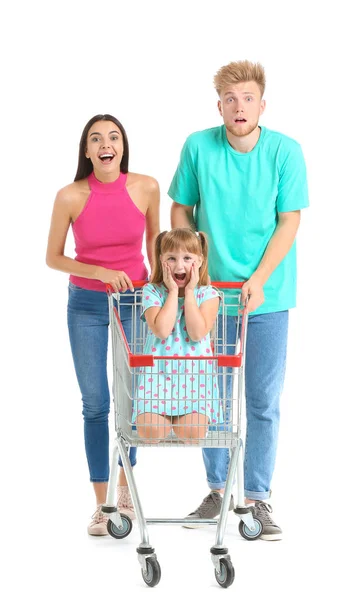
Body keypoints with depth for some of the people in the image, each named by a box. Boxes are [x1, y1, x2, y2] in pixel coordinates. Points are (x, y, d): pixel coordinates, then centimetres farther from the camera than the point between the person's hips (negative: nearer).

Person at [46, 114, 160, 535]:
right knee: (95, 403, 2)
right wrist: (100, 273, -16)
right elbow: (52, 258, -5)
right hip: (87, 305, -1)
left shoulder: (146, 188, -10)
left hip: (135, 301, 1)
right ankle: (102, 504, 12)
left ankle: (125, 487, 31)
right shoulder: (70, 197, -14)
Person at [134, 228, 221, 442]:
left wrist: (189, 292, -8)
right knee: (152, 430, -23)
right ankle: (162, 411, 12)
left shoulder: (208, 294, 2)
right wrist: (173, 292, -9)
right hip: (158, 371, 0)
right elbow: (162, 330, -15)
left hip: (195, 373, 0)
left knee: (192, 432, -23)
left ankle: (176, 413, 11)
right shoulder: (153, 292, 1)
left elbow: (197, 333, -14)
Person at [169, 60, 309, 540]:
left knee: (264, 402, 3)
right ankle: (216, 489, 24)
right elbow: (181, 210, 5)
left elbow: (289, 222, -8)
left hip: (267, 296, -1)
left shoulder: (286, 151, -9)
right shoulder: (199, 147, -5)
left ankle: (258, 497, 12)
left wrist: (258, 280, -16)